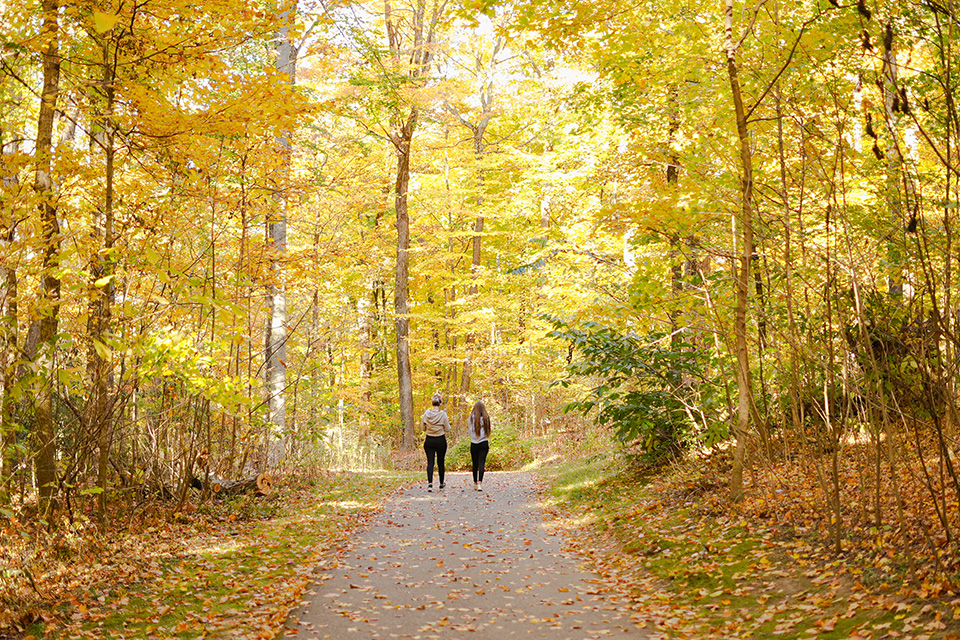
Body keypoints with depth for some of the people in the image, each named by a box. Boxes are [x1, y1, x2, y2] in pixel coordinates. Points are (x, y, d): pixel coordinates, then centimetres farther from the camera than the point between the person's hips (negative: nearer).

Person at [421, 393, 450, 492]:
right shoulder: (443, 414, -13)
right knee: (440, 462, 13)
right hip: (441, 441, -1)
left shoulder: (426, 413, -5)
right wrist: (447, 422, 12)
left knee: (430, 462, 1)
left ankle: (430, 483, -17)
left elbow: (423, 427, 4)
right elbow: (447, 429, -6)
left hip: (429, 440, 1)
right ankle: (441, 483, 28)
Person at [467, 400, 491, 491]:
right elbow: (488, 431, 3)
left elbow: (469, 429, 3)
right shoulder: (486, 418, -2)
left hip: (474, 444, 0)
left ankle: (475, 483, 19)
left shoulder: (471, 418, -3)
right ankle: (480, 483, -17)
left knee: (475, 464, 11)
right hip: (484, 443, 0)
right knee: (481, 463, -4)